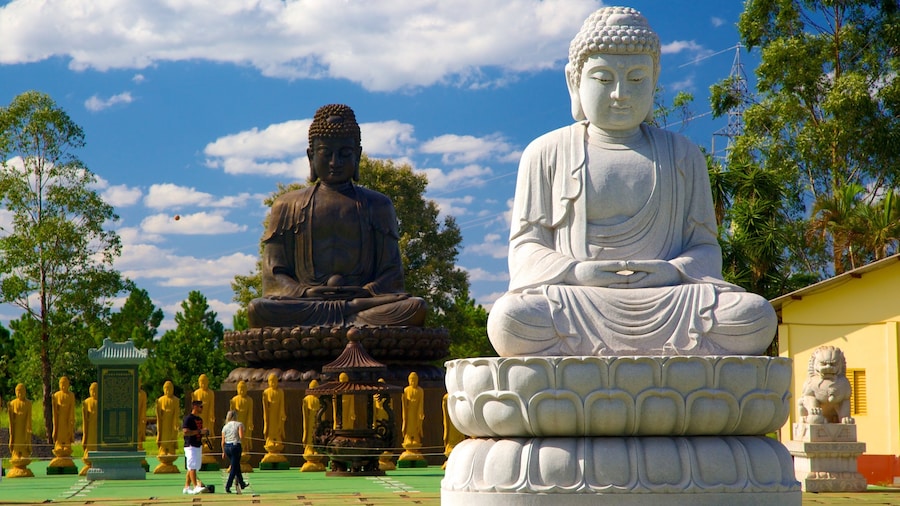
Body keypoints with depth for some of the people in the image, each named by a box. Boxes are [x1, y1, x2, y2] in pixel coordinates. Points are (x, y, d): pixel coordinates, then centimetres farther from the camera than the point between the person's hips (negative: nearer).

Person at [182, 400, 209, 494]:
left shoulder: (200, 419, 17)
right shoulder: (188, 418, -11)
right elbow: (185, 432, -21)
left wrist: (205, 432, 7)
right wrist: (199, 431, -21)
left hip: (198, 446, 9)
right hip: (191, 446, -9)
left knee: (191, 468, 10)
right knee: (192, 467, -11)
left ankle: (186, 487, 14)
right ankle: (195, 487, -16)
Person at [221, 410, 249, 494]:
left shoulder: (225, 427, 8)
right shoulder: (239, 424, -4)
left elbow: (223, 442, 6)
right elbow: (241, 437, -16)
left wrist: (223, 452, 15)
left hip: (227, 447, 5)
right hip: (236, 446, -5)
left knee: (237, 465, 21)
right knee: (234, 468, 1)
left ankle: (241, 484, 35)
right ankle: (227, 487, -6)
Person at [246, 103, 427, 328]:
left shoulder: (377, 206, 20)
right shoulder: (288, 206, 18)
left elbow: (392, 274, 11)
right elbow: (273, 276, 9)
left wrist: (365, 293, -12)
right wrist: (305, 292, -12)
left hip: (364, 300, 1)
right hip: (306, 301, -1)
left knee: (415, 308, -31)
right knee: (257, 309, -32)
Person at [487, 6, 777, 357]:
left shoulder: (682, 156, 20)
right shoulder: (546, 153, 15)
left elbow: (705, 247, 14)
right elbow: (526, 246, 9)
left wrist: (675, 271, -10)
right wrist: (577, 271, -13)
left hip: (665, 309, 2)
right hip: (578, 305, -2)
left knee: (756, 318, -28)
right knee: (509, 321, -36)